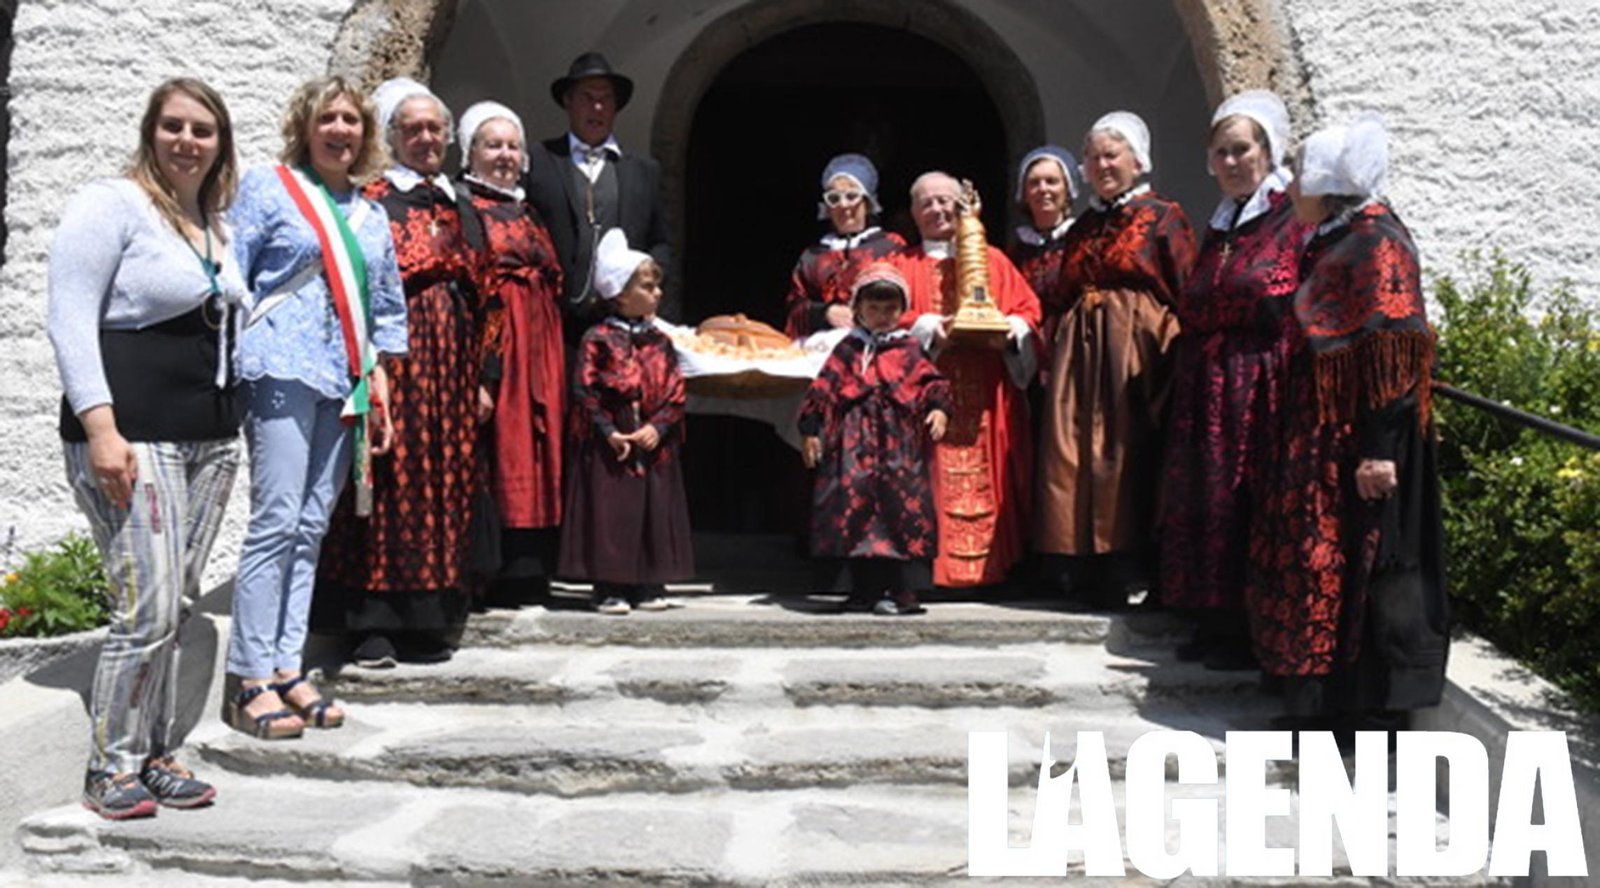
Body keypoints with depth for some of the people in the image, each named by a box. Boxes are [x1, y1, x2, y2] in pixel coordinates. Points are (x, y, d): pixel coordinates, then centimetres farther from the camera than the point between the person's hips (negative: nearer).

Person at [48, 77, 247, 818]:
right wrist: (101, 430, -20)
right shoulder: (111, 205, -5)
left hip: (211, 440, 7)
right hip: (133, 442, -7)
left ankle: (156, 757, 19)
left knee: (175, 608, 9)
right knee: (148, 609, -10)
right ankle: (110, 770, 5)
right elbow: (71, 323, -12)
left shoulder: (215, 224, 16)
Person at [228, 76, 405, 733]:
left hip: (344, 382, 6)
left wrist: (380, 383, 14)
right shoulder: (267, 187, 5)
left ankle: (287, 667, 9)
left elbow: (387, 308, 22)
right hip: (283, 371, -5)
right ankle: (252, 680, -6)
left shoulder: (372, 216, 19)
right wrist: (227, 364, -7)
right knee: (277, 522, -11)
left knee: (312, 528, 5)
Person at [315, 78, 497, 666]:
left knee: (446, 482, 5)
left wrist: (484, 377, 11)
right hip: (393, 359, -6)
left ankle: (429, 620, 13)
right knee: (390, 479, -7)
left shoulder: (455, 207, 18)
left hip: (450, 368, 6)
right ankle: (375, 625, -2)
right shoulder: (372, 201, 1)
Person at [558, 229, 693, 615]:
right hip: (610, 450, -5)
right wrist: (609, 431, -15)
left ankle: (649, 586, 17)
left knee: (654, 514, 7)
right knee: (610, 515, -2)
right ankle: (609, 588, 5)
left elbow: (676, 392, 5)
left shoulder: (659, 342, 9)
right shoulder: (598, 340, -4)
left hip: (654, 447, 5)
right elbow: (584, 391, -8)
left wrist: (658, 427, -9)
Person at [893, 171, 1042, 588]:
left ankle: (990, 563, 1)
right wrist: (927, 327, -15)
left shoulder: (992, 260, 18)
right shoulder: (904, 264, 14)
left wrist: (1014, 326, -9)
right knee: (935, 475, -8)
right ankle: (932, 563, -6)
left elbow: (1027, 306, 12)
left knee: (986, 475, -2)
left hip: (986, 392, 1)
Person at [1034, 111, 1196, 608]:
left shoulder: (1163, 218, 2)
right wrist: (1055, 350, 6)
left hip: (1137, 351, -5)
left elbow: (1187, 296, -5)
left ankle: (1124, 575, 0)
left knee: (1128, 455, -7)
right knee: (1073, 457, 0)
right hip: (1079, 354, 5)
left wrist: (1177, 359, -16)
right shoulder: (1081, 228, 19)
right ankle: (1086, 576, 6)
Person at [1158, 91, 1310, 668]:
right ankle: (1217, 624, 16)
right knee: (1205, 505, 7)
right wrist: (1179, 383, 15)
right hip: (1206, 392, 7)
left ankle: (1257, 634, 3)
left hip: (1261, 390, -7)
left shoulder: (1296, 218, -5)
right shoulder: (1219, 225, 18)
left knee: (1254, 508, -5)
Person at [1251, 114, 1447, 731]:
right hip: (1322, 435, 9)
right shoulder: (1330, 243, 14)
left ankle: (1370, 707, 8)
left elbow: (1392, 354, -20)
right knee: (1317, 559, 13)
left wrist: (1379, 448, -24)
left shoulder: (1376, 243, -13)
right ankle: (1322, 699, 24)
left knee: (1357, 562, -3)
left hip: (1357, 437, -9)